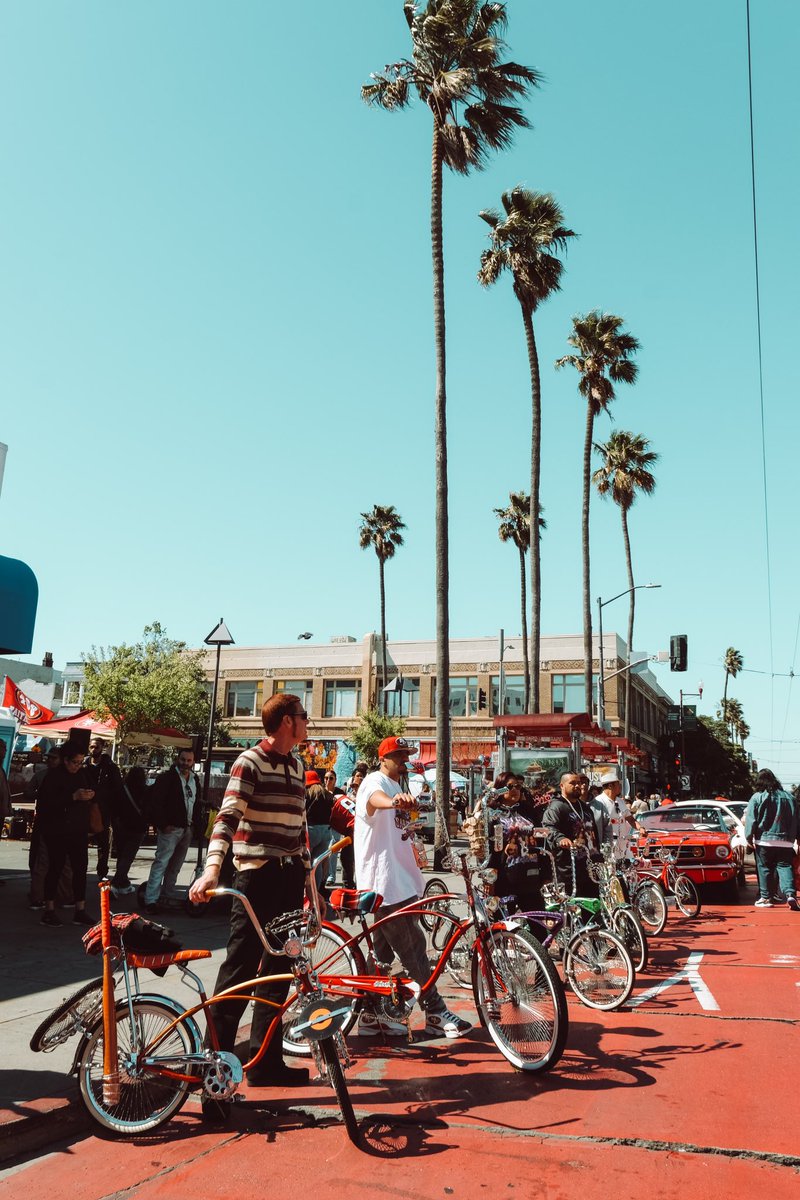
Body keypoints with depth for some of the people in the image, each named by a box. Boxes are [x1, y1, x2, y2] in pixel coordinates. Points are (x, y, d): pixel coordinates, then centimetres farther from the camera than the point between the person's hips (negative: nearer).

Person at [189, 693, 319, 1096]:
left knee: (279, 969, 12)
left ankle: (266, 1061, 23)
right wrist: (212, 868, -35)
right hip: (257, 873, -8)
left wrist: (309, 880, 20)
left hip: (290, 877, 8)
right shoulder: (250, 762, -10)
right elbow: (228, 816, -21)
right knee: (240, 967, -6)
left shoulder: (296, 765, 14)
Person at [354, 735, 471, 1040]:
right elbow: (375, 797, -36)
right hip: (385, 882, -10)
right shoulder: (375, 781, -9)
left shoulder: (398, 788, 21)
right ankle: (436, 1014, -2)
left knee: (385, 949, 13)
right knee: (413, 949, -7)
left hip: (400, 880, 10)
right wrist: (394, 801, -59)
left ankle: (372, 1014, 20)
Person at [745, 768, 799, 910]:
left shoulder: (757, 797, -5)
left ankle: (766, 897, 8)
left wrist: (749, 837, 2)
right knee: (785, 867, 4)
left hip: (764, 840, -3)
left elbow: (750, 819, -6)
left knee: (764, 869, 5)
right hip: (786, 841, 3)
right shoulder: (788, 797, 8)